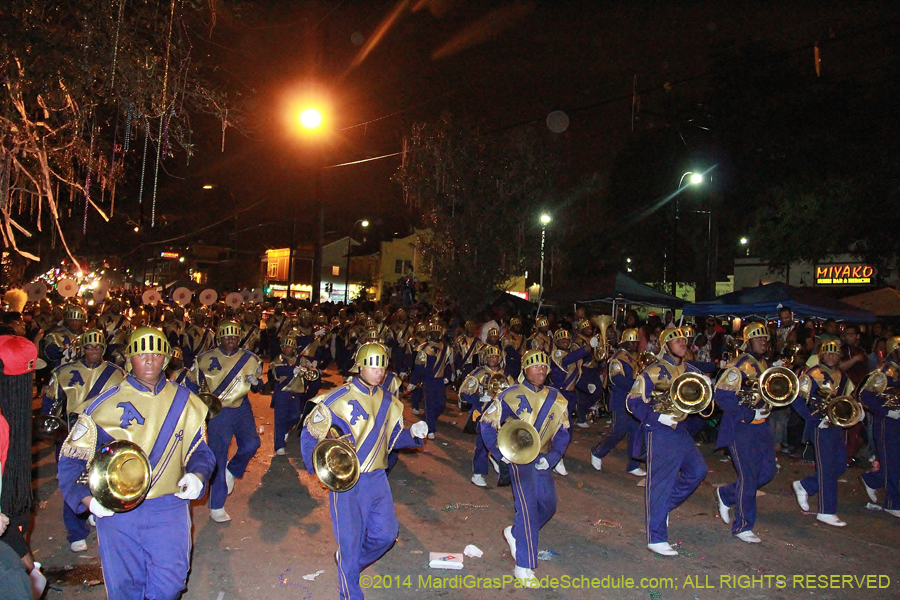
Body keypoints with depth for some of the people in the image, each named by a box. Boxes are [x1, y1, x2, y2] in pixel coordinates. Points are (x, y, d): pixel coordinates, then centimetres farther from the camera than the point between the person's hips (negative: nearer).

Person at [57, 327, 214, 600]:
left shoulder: (185, 402, 4)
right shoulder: (105, 404, -1)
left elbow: (199, 450, 10)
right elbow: (72, 455, 2)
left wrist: (197, 476, -11)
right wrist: (87, 497, -11)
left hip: (169, 509, 1)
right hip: (115, 511, 0)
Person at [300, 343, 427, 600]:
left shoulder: (389, 402, 6)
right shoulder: (338, 399, -11)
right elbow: (309, 434, -4)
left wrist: (413, 433, -6)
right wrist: (318, 467, -16)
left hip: (377, 479, 5)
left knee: (386, 533, 8)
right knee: (350, 540, 2)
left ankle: (347, 561, 36)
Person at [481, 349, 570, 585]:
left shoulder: (556, 399, 2)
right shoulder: (511, 395, -10)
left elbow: (563, 432, 8)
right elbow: (487, 423, -5)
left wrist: (552, 457, -6)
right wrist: (498, 453, -12)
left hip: (541, 459, 5)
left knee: (548, 504, 6)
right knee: (528, 506, -13)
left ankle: (515, 533, 33)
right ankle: (524, 566, -3)